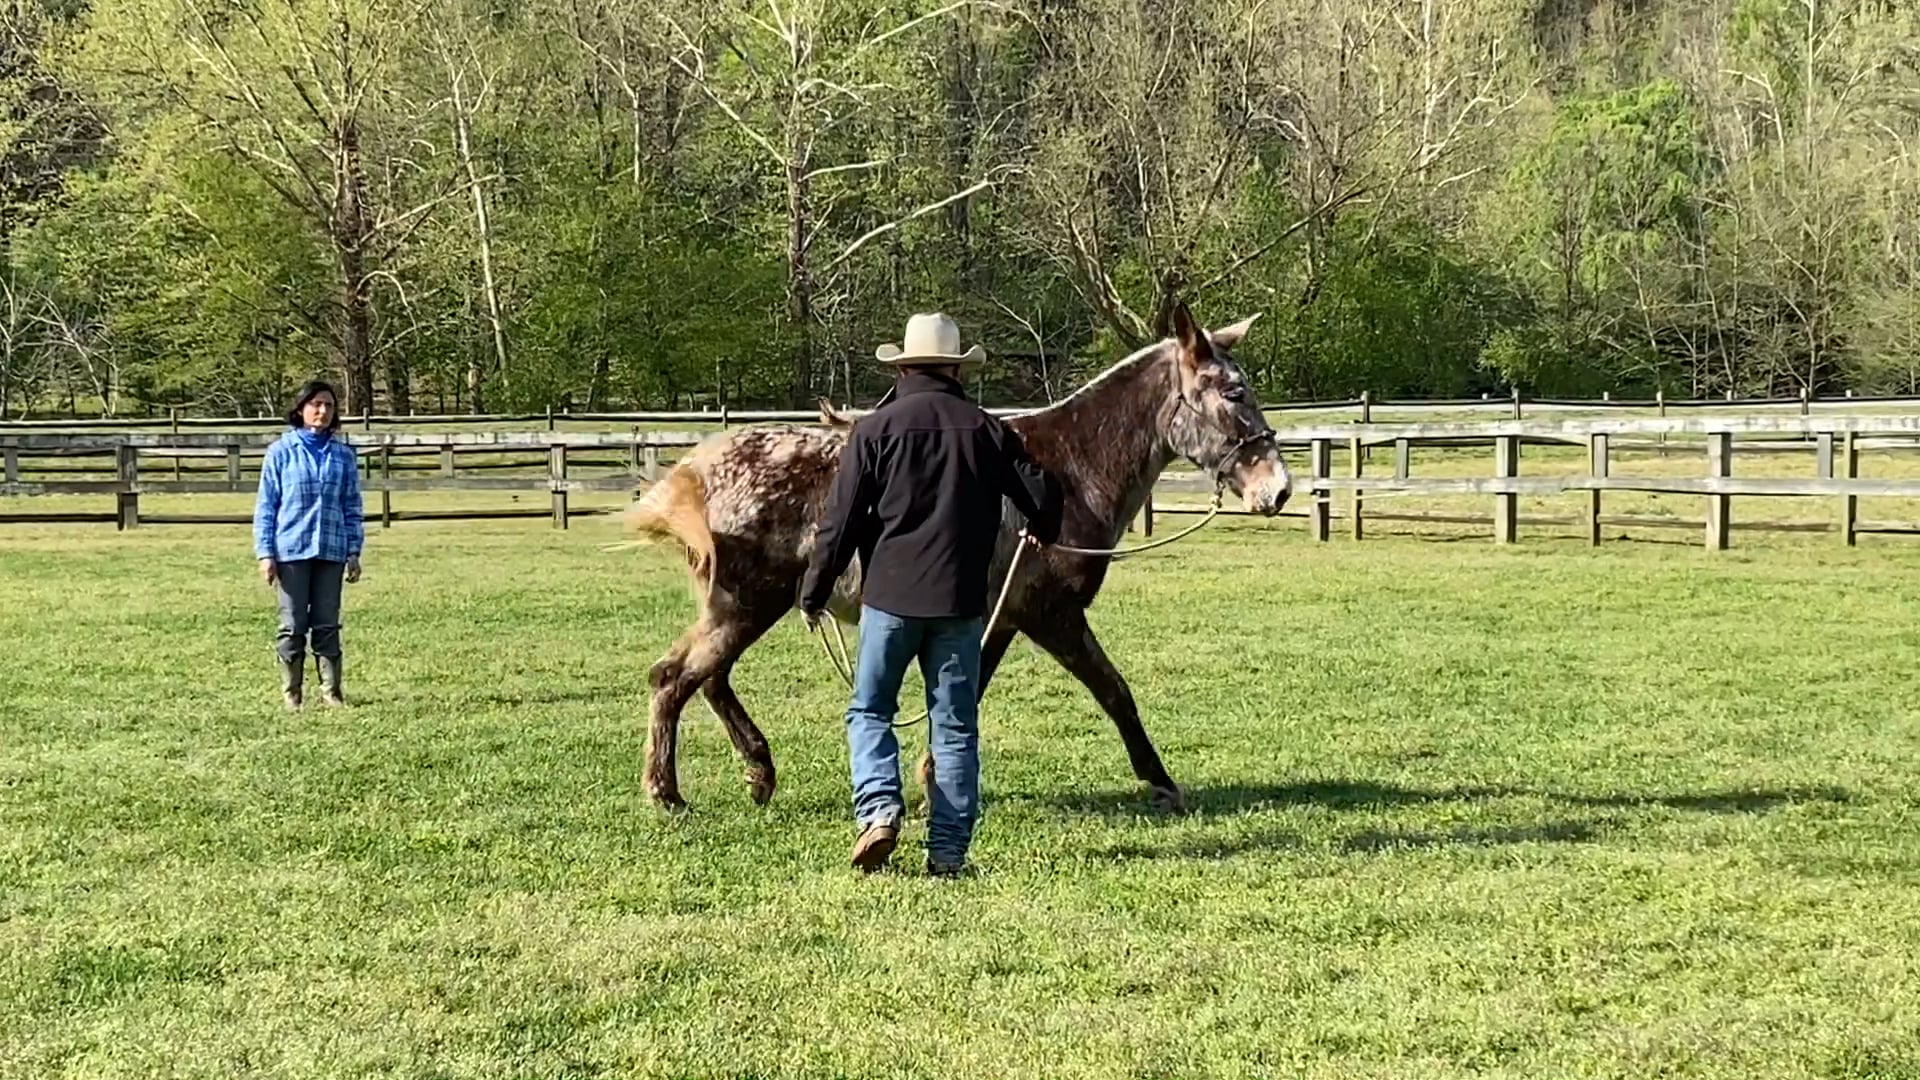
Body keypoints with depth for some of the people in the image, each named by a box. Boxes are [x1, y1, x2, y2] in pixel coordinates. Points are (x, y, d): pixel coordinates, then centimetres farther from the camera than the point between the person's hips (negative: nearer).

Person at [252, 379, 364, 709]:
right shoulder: (281, 452, 1)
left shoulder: (343, 455, 8)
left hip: (331, 551, 2)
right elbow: (266, 505, 2)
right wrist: (265, 552, -4)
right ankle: (291, 695, 8)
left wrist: (354, 552, 6)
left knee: (328, 624, 5)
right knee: (293, 625, 2)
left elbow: (352, 506, 12)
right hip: (291, 551, -2)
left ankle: (332, 692, 9)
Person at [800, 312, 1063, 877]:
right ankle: (948, 848, 6)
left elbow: (840, 521, -4)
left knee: (870, 709, 12)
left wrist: (813, 594, 5)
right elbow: (1042, 495, 8)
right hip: (960, 599, 2)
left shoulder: (876, 428, -3)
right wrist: (1044, 532, 32)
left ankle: (879, 806, -10)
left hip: (890, 595, -2)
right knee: (955, 725, 8)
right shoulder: (986, 429, 3)